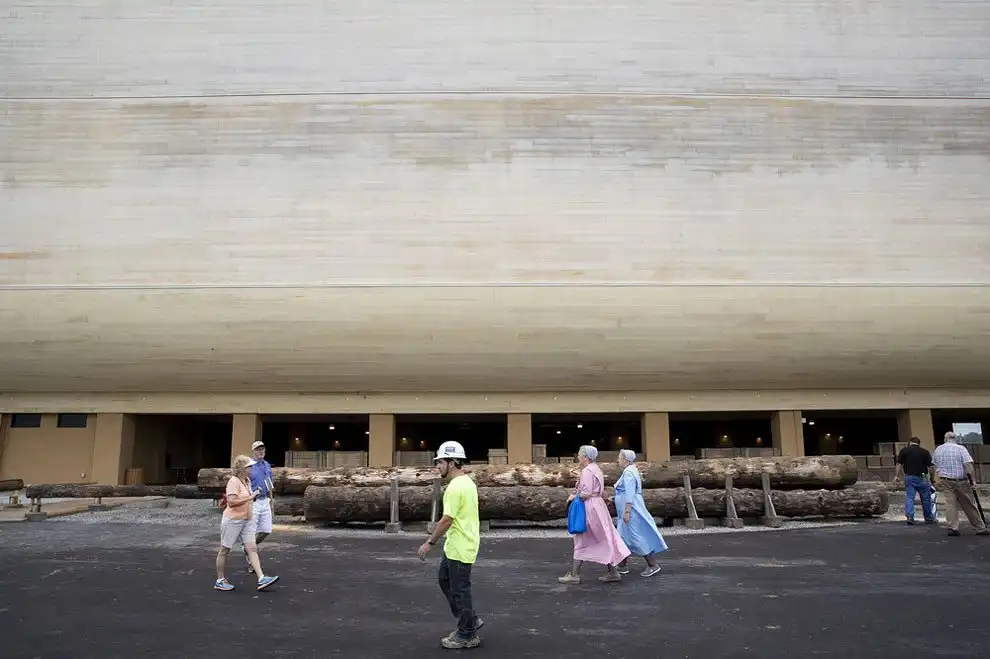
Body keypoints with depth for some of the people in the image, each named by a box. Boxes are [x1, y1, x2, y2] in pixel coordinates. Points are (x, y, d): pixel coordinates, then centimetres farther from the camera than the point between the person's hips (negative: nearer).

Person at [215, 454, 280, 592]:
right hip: (233, 520, -8)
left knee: (252, 548, -1)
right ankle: (220, 581, 20)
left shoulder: (247, 480, 11)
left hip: (247, 520, 8)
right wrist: (250, 497, -23)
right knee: (224, 550, 8)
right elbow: (231, 502, -26)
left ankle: (261, 579, -6)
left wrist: (254, 496, 12)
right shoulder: (234, 481, -16)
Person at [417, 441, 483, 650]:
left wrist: (429, 543, -18)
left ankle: (467, 636, 14)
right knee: (445, 580, 21)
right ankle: (470, 620, 26)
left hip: (460, 549, -11)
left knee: (460, 590, 1)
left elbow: (447, 520, -26)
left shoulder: (456, 487, -24)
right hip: (456, 546, 11)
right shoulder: (467, 482, 9)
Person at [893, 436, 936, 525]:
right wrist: (932, 479, 7)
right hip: (922, 478, 0)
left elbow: (899, 464, 0)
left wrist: (896, 476, 3)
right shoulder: (925, 452, 1)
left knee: (909, 498, 1)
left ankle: (909, 516, -12)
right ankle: (929, 519, 21)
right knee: (926, 499, 11)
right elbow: (931, 467, -2)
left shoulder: (904, 450, 4)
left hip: (908, 477, 1)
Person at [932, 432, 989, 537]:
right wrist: (972, 479, -12)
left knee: (950, 503, 0)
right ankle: (980, 528, 18)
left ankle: (953, 528, -8)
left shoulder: (937, 450, 7)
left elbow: (934, 466, 16)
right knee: (969, 505, 7)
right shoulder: (960, 449, -6)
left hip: (945, 481, 2)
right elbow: (968, 465, -16)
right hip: (961, 482, -2)